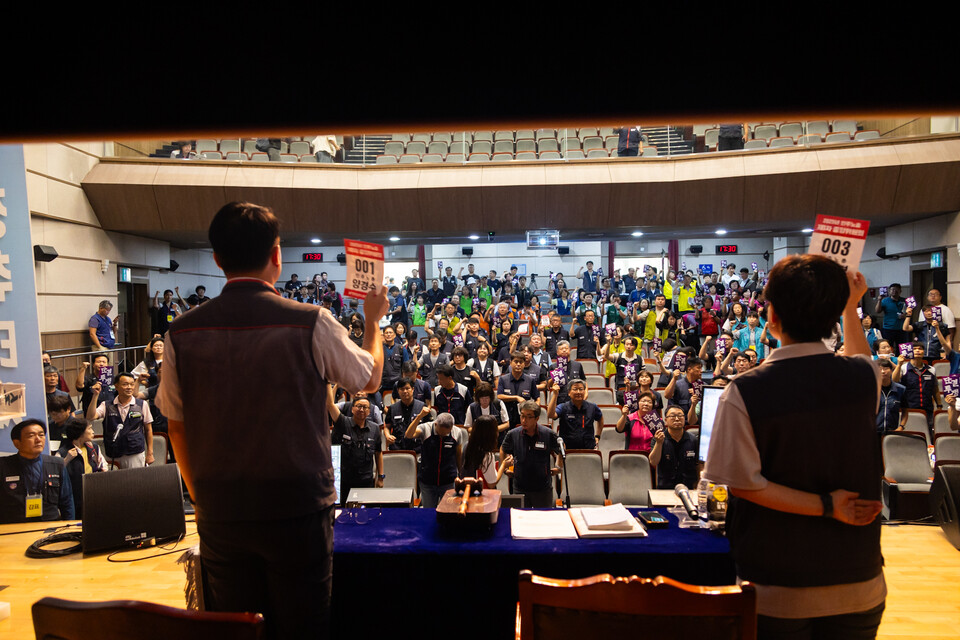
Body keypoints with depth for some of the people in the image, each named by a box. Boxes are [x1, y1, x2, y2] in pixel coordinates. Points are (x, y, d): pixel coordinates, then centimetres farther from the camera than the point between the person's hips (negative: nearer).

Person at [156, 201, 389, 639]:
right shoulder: (311, 324, -14)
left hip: (219, 515, 3)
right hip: (298, 509, -3)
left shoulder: (182, 332, -5)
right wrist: (373, 319, 20)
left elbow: (176, 425, 6)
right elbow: (370, 378, 3)